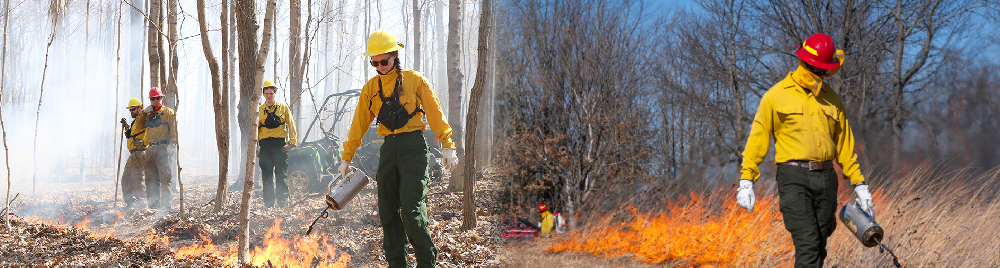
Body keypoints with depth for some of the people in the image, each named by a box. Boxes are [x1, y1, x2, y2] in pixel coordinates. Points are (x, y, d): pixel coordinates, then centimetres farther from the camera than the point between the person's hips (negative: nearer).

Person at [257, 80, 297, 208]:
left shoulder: (283, 108, 8)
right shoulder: (259, 110, 12)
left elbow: (291, 126, 7)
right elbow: (255, 130, 12)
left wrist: (292, 142, -5)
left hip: (279, 144, -2)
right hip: (265, 145, 2)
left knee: (281, 175, -5)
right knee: (266, 176, 3)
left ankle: (283, 202, -2)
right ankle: (268, 204, 8)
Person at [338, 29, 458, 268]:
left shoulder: (415, 80, 2)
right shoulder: (371, 88, 13)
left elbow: (435, 114, 2)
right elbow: (359, 125, 15)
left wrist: (447, 146, -3)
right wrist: (346, 158, 14)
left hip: (413, 147, -5)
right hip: (388, 148, 5)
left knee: (411, 207, -14)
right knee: (388, 210, 2)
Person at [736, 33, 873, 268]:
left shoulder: (832, 100, 14)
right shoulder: (776, 96, 2)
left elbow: (845, 145, 18)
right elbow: (758, 138, 1)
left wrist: (859, 184, 13)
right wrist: (746, 180, -7)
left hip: (826, 178, 5)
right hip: (794, 178, -5)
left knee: (819, 246, 6)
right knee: (807, 243, -17)